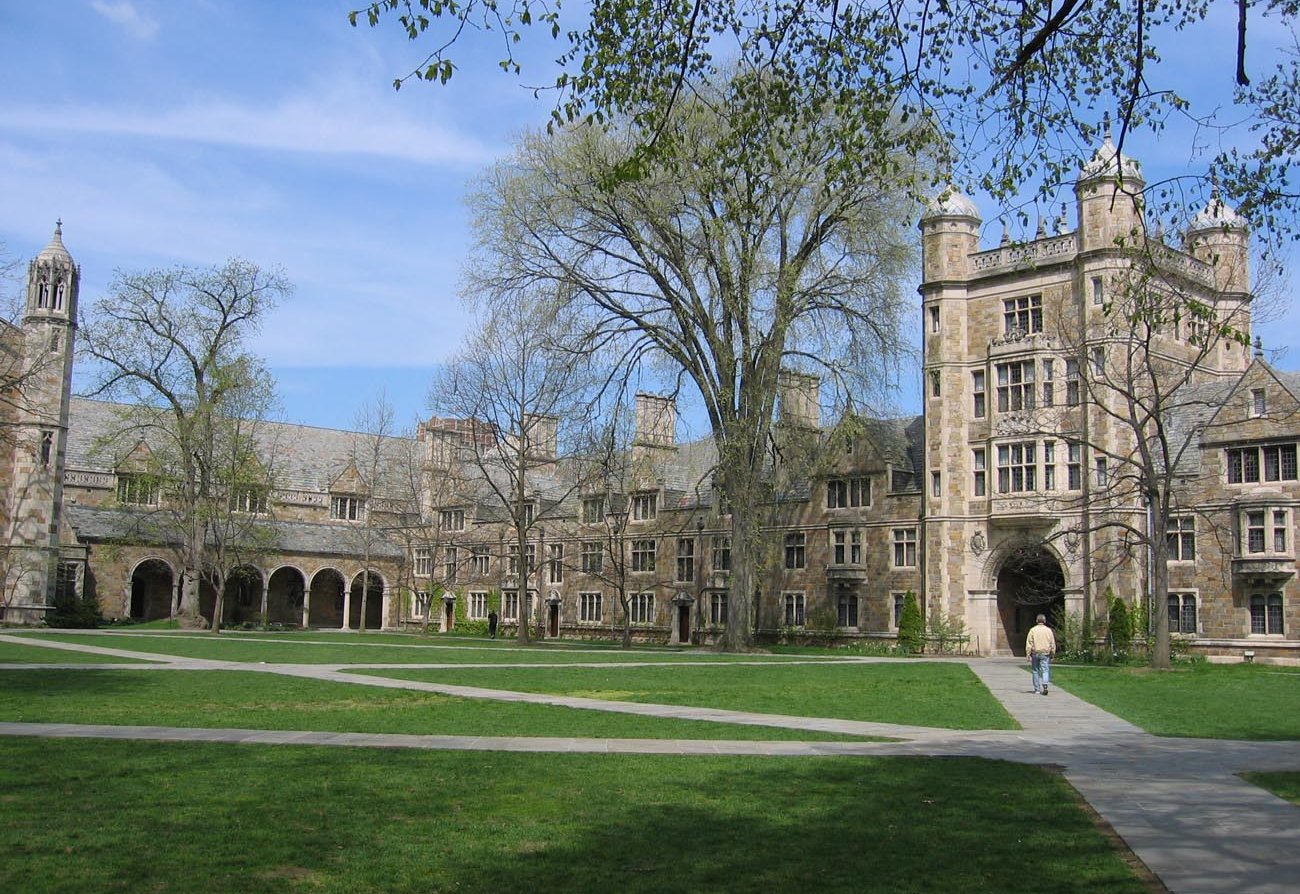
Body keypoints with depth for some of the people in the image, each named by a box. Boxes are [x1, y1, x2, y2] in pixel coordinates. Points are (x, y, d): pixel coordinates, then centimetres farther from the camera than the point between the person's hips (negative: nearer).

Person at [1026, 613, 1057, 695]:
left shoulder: (1033, 630, -2)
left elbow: (1029, 643, -4)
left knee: (1036, 671, 11)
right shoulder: (1048, 630, 1)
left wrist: (1028, 655, -2)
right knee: (1045, 670, -3)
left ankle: (1037, 689, 16)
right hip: (1045, 653, 0)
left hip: (1035, 653, 0)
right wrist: (1052, 654, 15)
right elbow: (1052, 644, 6)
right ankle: (1045, 685, -25)